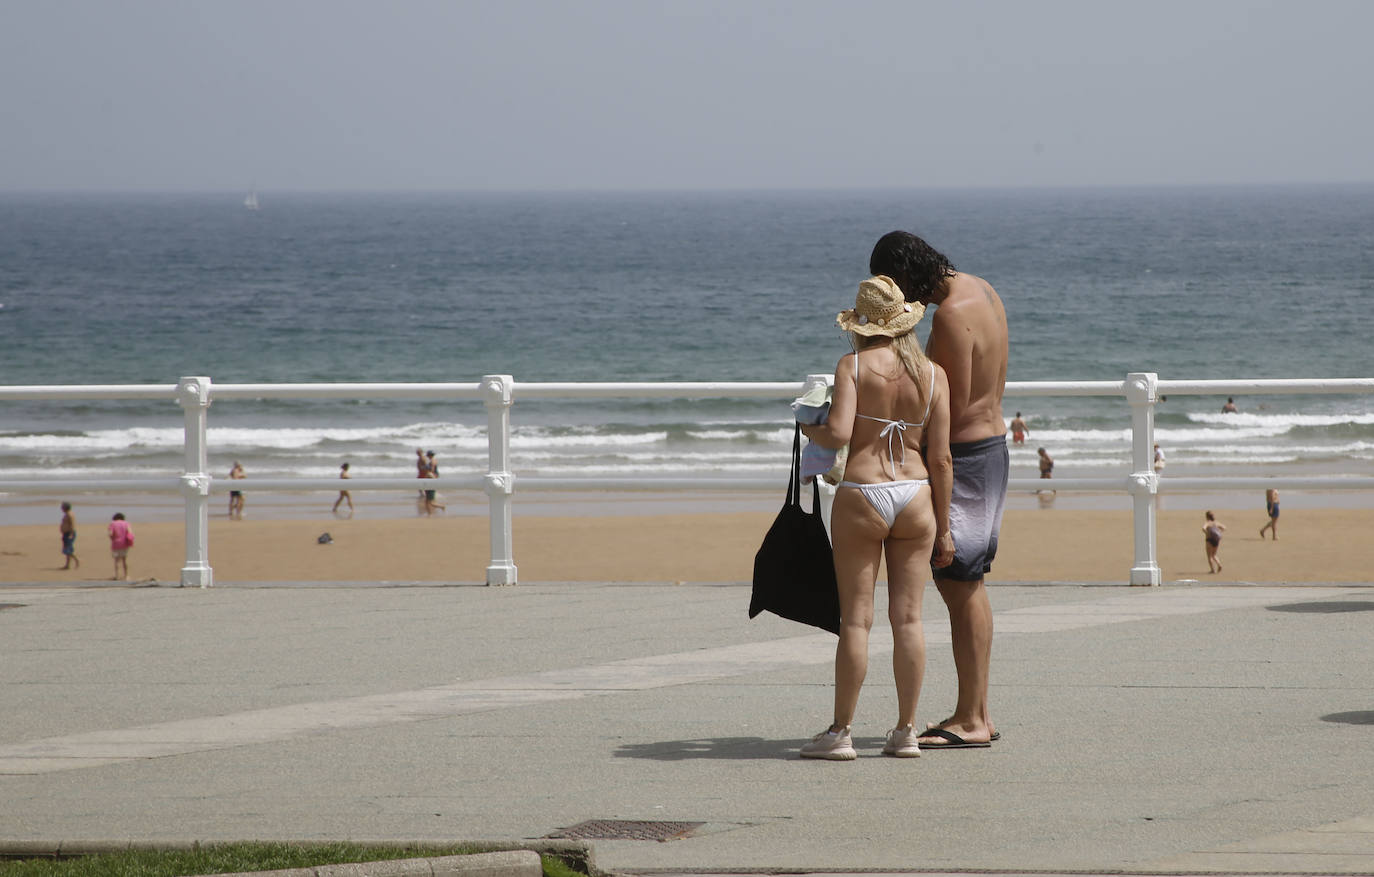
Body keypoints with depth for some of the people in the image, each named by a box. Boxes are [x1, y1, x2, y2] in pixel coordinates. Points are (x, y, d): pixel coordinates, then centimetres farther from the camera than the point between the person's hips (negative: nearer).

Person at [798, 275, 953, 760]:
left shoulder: (853, 366, -5)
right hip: (915, 498, 3)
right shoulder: (933, 374, 4)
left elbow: (839, 434, -17)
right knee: (908, 617, 6)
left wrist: (811, 430, 6)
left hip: (860, 499, -3)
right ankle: (905, 732, 7)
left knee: (856, 619, 1)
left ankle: (840, 732, 4)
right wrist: (943, 528, 8)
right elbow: (940, 458, 3)